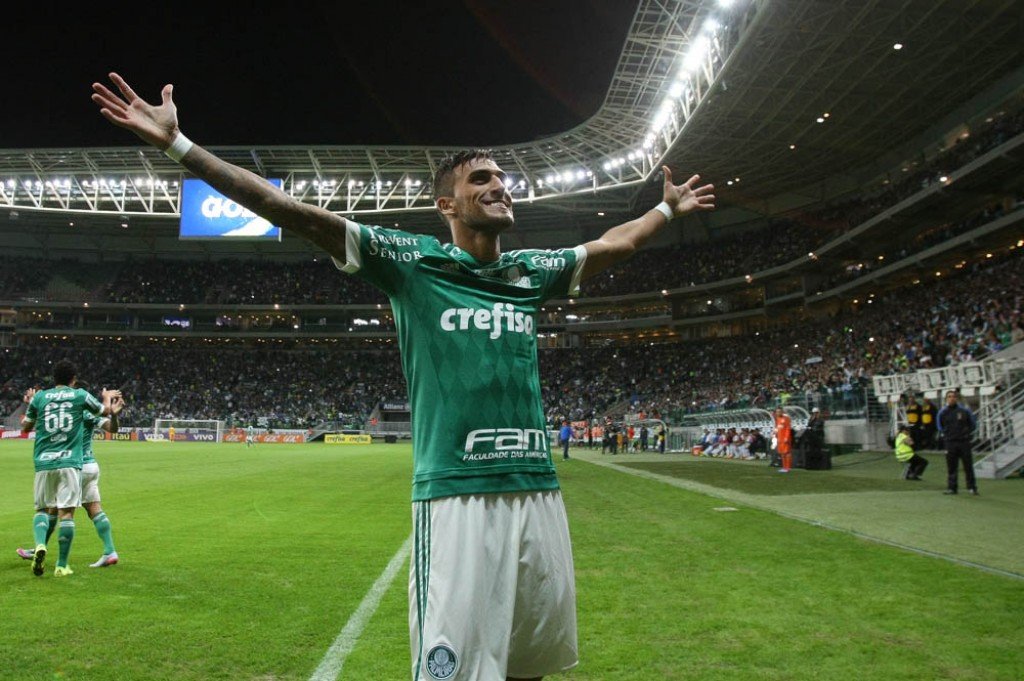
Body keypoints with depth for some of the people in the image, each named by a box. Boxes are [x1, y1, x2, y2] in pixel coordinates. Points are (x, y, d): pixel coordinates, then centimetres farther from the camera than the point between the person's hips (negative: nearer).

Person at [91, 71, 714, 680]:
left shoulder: (531, 271, 15)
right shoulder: (411, 260, 2)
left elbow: (613, 245, 32)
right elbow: (294, 213, -2)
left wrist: (668, 209, 43)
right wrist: (178, 146, -3)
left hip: (539, 490, 5)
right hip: (456, 496, -5)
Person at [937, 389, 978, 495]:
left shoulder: (964, 410, -2)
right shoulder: (943, 412, 3)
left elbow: (973, 423, 10)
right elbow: (939, 425, 18)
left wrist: (967, 433, 4)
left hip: (964, 442, -1)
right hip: (950, 442, 1)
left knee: (968, 465, 2)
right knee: (951, 466, 4)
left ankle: (972, 487, 9)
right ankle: (951, 488, 8)